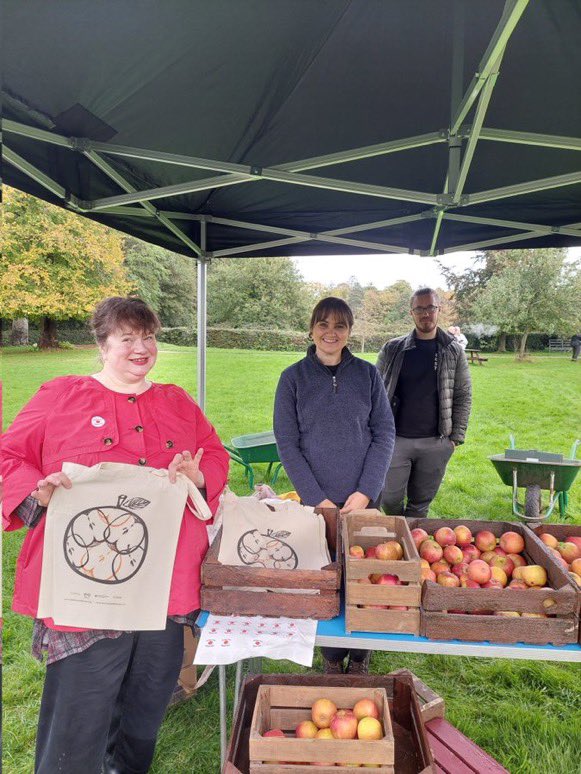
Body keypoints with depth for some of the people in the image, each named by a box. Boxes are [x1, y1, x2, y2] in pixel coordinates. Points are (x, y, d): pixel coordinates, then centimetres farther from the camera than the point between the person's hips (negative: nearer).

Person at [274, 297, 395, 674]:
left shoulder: (367, 374, 2)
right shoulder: (293, 378, -1)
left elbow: (385, 433, 1)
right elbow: (287, 443, -3)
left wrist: (365, 491, -9)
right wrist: (318, 499, -10)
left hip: (364, 499, 1)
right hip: (316, 500, -1)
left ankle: (360, 657, 30)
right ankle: (332, 657, 28)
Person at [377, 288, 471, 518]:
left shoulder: (454, 352, 3)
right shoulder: (392, 350, 1)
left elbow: (463, 396, 6)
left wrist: (456, 436, 0)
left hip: (436, 443, 1)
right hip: (396, 439, 0)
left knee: (421, 505, 11)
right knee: (390, 500, 6)